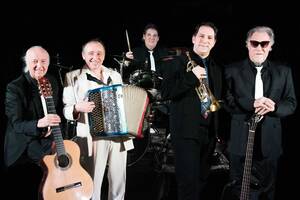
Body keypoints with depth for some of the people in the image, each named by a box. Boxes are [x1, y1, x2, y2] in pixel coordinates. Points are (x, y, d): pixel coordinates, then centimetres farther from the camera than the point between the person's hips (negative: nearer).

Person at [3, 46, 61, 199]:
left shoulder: (52, 82, 3)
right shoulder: (15, 88, -16)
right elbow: (16, 124, -22)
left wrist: (50, 126, -4)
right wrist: (39, 124, -40)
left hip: (46, 145, 6)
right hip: (23, 153, -5)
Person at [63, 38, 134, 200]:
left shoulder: (115, 75, 15)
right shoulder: (73, 77, 1)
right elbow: (65, 109, -3)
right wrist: (78, 108, -22)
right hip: (93, 137, -4)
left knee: (119, 180, 9)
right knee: (93, 182, -4)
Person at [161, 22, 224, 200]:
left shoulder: (217, 69, 14)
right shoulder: (178, 63, -3)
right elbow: (166, 93, -13)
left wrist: (220, 131, 14)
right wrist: (191, 77, -22)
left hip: (210, 132, 6)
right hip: (186, 131, -6)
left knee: (202, 179, 13)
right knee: (189, 181, -8)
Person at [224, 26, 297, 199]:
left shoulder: (283, 72, 8)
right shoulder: (233, 70, 3)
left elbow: (291, 103, 5)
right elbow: (227, 101, -5)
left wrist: (274, 106, -16)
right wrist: (252, 103, -21)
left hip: (270, 142, 2)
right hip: (241, 141, -1)